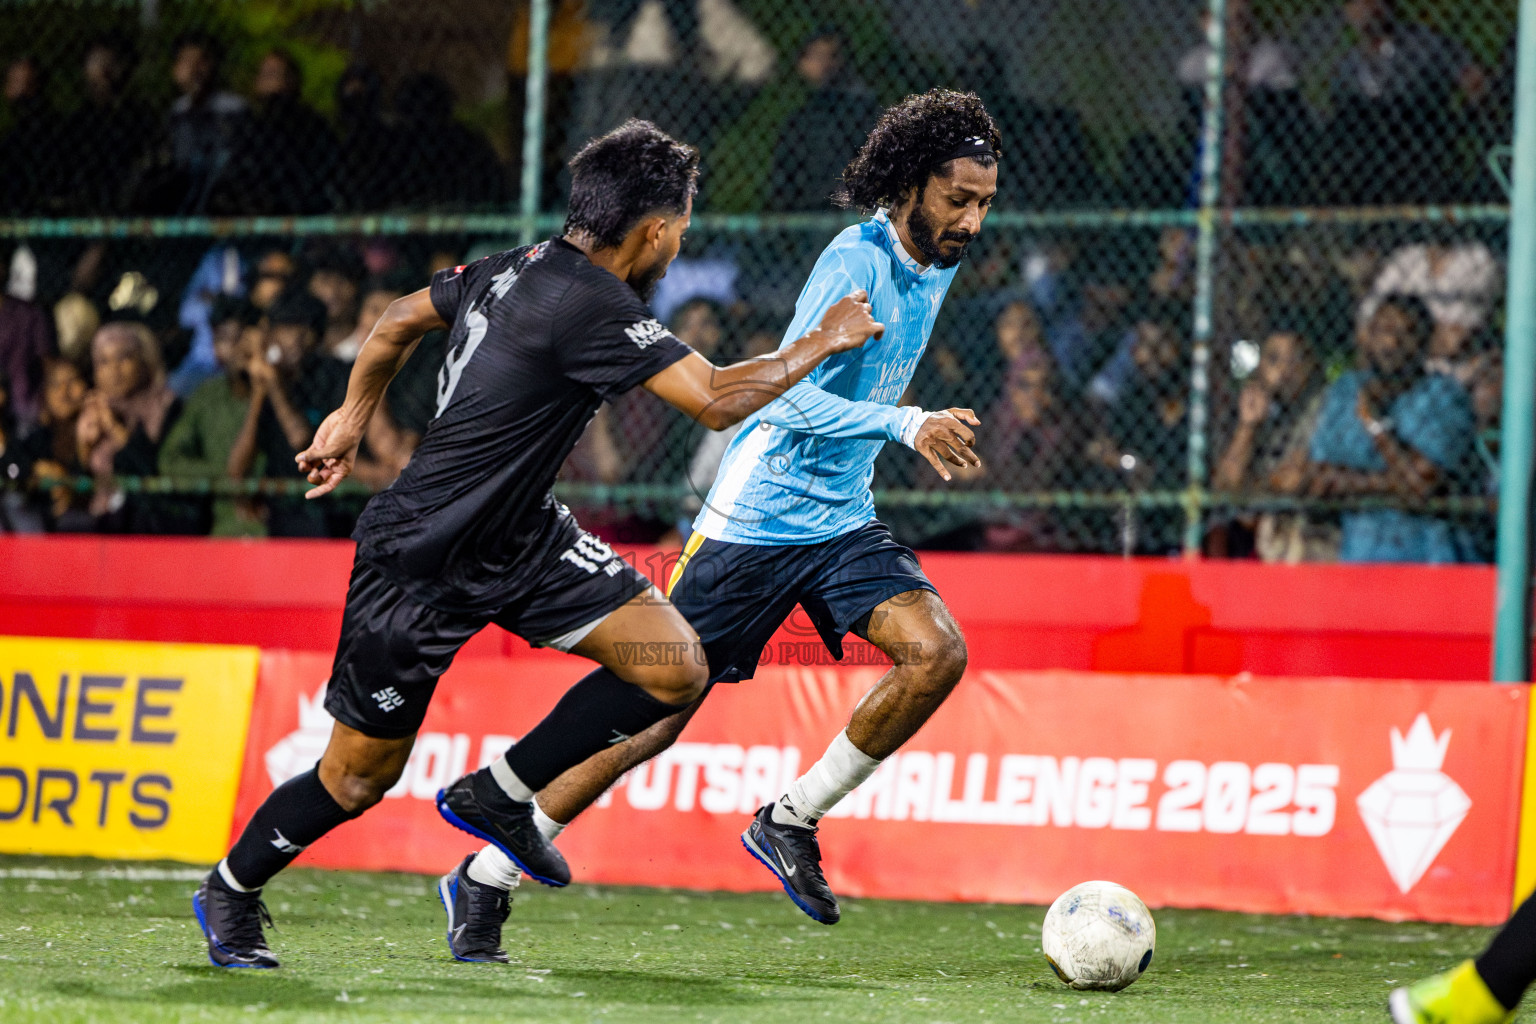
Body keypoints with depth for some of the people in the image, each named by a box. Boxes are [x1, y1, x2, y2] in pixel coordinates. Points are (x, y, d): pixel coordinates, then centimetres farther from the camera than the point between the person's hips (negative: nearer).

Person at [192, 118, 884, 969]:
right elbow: (716, 400, -28)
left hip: (522, 540, 9)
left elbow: (399, 321, 16)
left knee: (675, 670, -8)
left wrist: (353, 416, 28)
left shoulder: (517, 268, 1)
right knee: (360, 777, 7)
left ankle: (497, 796, 8)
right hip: (421, 565, -9)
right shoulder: (591, 307, -26)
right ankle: (231, 891, 32)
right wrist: (822, 343, -14)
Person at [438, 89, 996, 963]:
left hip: (842, 521, 7)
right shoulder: (856, 262, -18)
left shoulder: (937, 263, 7)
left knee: (938, 653, -18)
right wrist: (908, 425, -36)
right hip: (755, 520, -7)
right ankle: (486, 878, 11)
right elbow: (791, 397, -27)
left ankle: (791, 823, -3)